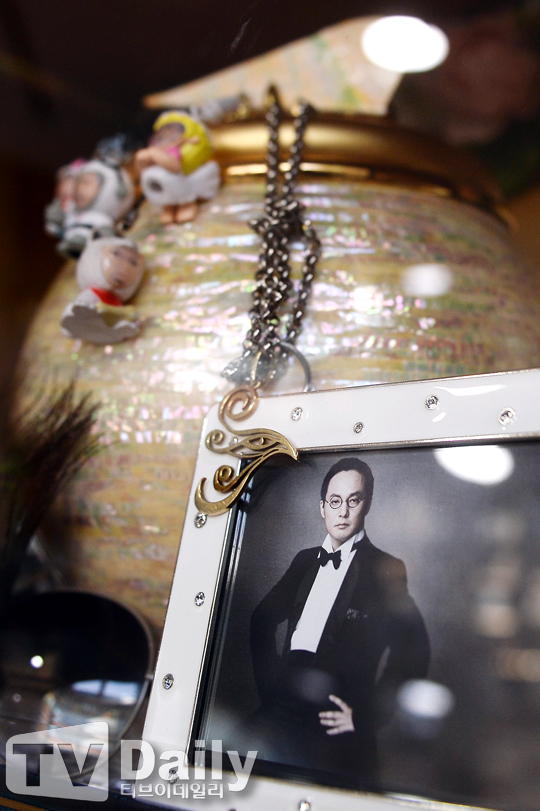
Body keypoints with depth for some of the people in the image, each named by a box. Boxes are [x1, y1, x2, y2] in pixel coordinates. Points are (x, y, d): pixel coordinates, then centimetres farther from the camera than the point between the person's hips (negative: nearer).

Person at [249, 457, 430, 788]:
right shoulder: (305, 560, 17)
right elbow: (264, 618, 25)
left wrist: (365, 715, -10)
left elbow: (413, 652, -8)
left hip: (333, 729, -4)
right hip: (280, 715, 4)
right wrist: (269, 683, 12)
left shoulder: (386, 570, -1)